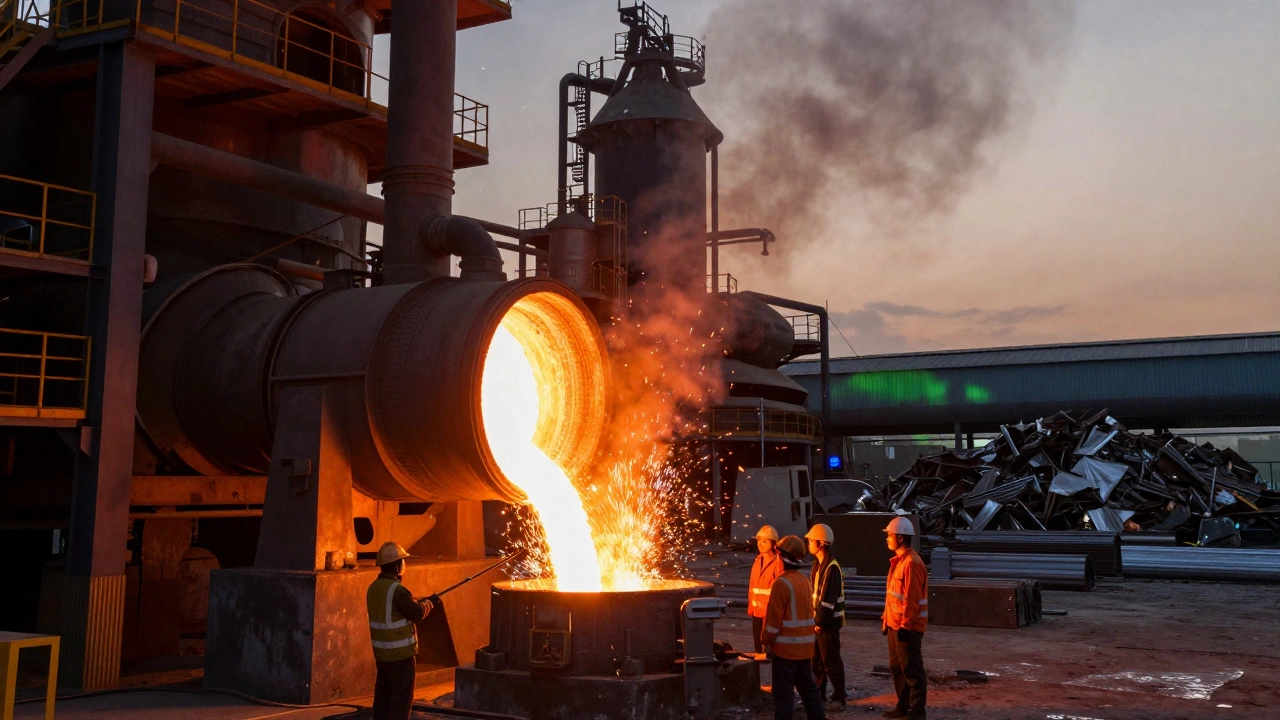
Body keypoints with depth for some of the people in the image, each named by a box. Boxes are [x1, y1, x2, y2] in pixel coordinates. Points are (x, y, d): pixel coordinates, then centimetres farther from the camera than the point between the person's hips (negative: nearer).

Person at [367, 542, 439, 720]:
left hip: (382, 653, 8)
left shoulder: (374, 587, 7)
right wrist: (430, 602, 3)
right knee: (401, 699, -1)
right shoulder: (396, 589, -20)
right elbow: (417, 612, -16)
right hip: (401, 653, -8)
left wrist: (421, 602, 13)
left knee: (382, 697, 14)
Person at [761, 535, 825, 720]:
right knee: (807, 686, 15)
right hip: (804, 645, 8)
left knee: (783, 691, -1)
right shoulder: (805, 582, 8)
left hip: (786, 646, -8)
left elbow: (774, 617, -16)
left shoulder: (782, 583, -17)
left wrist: (767, 642, -6)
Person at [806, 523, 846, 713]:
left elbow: (829, 598, -21)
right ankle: (818, 694, 26)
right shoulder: (818, 564, 11)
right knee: (817, 660, 16)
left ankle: (839, 698, 8)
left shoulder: (832, 567, -18)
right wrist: (814, 619, 12)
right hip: (817, 620, 9)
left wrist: (821, 621, -19)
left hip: (828, 622, -9)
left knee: (831, 661, -2)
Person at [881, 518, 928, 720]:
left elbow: (912, 599, -21)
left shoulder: (911, 563, -19)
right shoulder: (898, 561, 12)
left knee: (912, 670, -2)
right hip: (895, 624, 10)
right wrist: (887, 619, 18)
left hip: (907, 627, -10)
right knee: (897, 668, 16)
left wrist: (905, 625, -21)